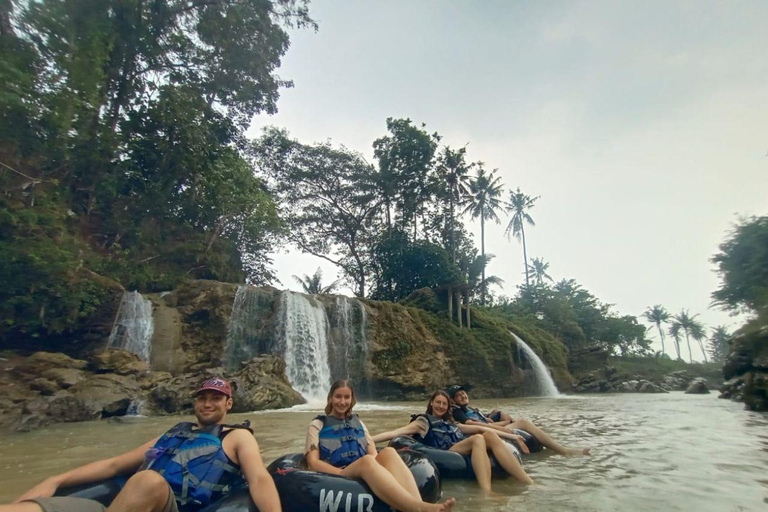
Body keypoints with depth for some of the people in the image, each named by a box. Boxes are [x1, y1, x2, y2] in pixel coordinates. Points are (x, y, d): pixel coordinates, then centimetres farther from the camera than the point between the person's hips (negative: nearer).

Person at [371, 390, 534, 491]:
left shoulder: (450, 423, 32)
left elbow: (479, 429, 28)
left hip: (468, 453, 5)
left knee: (490, 435, -23)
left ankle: (530, 484, -29)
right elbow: (394, 433, 1)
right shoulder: (423, 421, 14)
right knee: (478, 439, -30)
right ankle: (487, 493, -47)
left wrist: (511, 436, 24)